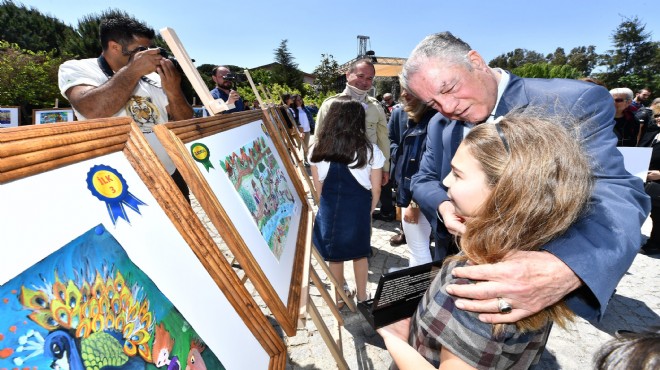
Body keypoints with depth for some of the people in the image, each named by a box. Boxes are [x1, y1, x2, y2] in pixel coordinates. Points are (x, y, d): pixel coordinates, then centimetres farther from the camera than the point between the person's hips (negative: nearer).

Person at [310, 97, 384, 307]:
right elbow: (375, 189, -4)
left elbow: (318, 187, 2)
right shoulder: (370, 150, -10)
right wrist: (368, 211, 12)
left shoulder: (318, 149, -6)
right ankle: (362, 296, 36)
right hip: (358, 209, -1)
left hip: (329, 209, 1)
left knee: (334, 255, 18)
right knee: (360, 253, 19)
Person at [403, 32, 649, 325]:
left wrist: (566, 269, -51)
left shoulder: (575, 102, -21)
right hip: (457, 267, 5)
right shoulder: (439, 128, -3)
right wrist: (442, 206, -20)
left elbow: (617, 191, -29)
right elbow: (423, 180, 6)